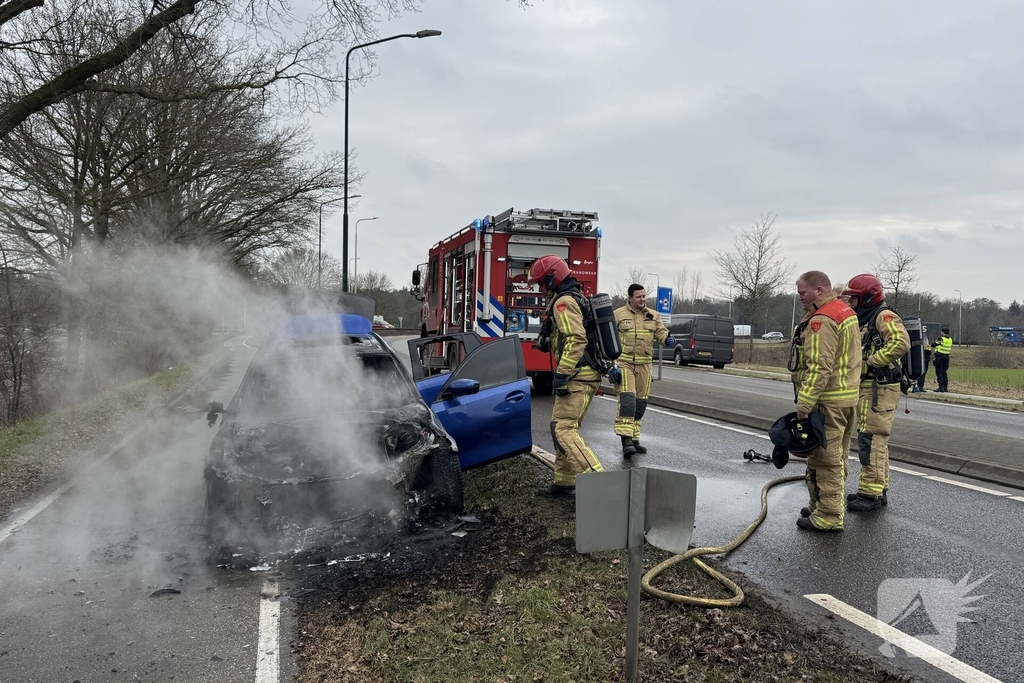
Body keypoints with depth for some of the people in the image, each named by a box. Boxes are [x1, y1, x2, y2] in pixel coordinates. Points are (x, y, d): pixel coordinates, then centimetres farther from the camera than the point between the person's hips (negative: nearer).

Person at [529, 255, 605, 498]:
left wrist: (561, 375, -23)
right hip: (589, 376, 10)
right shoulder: (577, 298, 21)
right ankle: (565, 483, 20)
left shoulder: (563, 302, -11)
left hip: (578, 378, -10)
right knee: (565, 428, 15)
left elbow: (576, 340, -23)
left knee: (562, 429, -11)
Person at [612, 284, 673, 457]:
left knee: (640, 402, 10)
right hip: (624, 363, -5)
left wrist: (668, 339, -17)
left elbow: (661, 332, 7)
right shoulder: (618, 315, -1)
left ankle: (634, 439, 20)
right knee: (627, 399, -16)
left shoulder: (653, 316, 12)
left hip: (644, 364, 5)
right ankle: (626, 439, -17)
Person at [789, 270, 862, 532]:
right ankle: (828, 506, 30)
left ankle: (828, 517, 2)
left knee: (825, 460, -4)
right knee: (836, 457, 18)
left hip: (827, 401, -11)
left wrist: (804, 403, -25)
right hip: (848, 396, 11)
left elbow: (819, 367, -25)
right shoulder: (846, 311, 15)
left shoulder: (821, 320, -18)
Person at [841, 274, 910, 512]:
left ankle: (870, 494, -3)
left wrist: (870, 361, -23)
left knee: (871, 441, -8)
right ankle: (878, 490, 25)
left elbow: (901, 343, -28)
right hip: (868, 388, 11)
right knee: (875, 441, 16)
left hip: (879, 389, -11)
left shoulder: (884, 317, -12)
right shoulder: (865, 321, 19)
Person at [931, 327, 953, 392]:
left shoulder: (941, 339, -13)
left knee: (939, 372, -2)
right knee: (944, 372, 14)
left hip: (939, 356, -7)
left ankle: (941, 387, -7)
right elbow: (950, 348, 16)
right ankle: (945, 387, 14)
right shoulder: (950, 339, 7)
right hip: (947, 356, 7)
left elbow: (933, 345, -11)